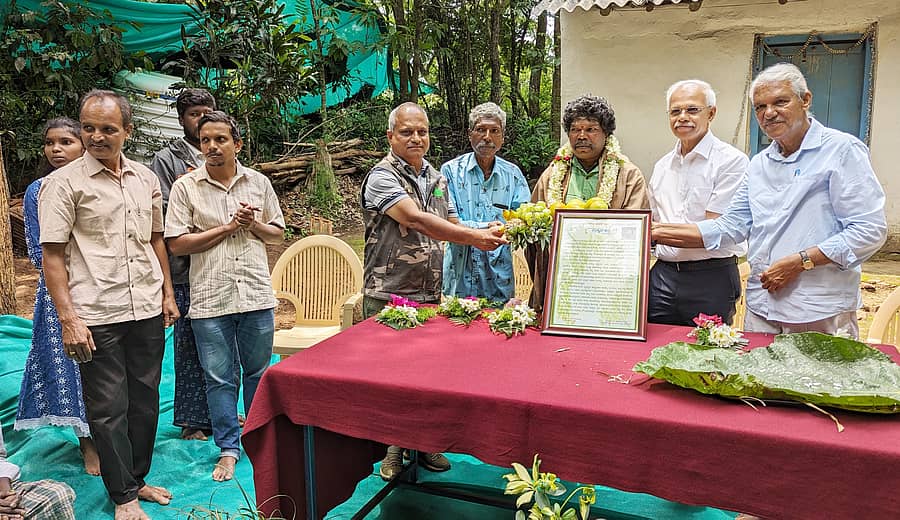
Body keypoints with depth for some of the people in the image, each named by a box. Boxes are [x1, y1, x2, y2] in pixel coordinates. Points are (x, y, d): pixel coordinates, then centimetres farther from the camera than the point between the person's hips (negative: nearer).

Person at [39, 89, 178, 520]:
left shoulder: (145, 178, 9)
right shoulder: (63, 182, -5)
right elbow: (52, 256, -7)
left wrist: (168, 293, 15)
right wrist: (68, 319, -13)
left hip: (147, 310, 5)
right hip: (97, 315, -5)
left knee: (145, 402, 14)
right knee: (108, 410, 4)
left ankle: (137, 479, 31)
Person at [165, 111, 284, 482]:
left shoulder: (259, 182, 7)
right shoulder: (185, 187, -1)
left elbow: (278, 234, 12)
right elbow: (176, 244, -7)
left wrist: (254, 224, -9)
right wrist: (228, 227, -11)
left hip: (256, 294, 2)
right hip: (210, 299, -2)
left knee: (258, 372, 14)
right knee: (219, 378, 7)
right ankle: (228, 448, 23)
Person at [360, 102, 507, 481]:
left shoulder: (437, 178, 14)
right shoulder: (382, 176, -10)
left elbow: (451, 224, 20)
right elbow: (416, 220, -23)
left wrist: (487, 233, -1)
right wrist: (473, 237, -24)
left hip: (429, 295, 6)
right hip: (388, 296, -6)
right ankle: (391, 449, 20)